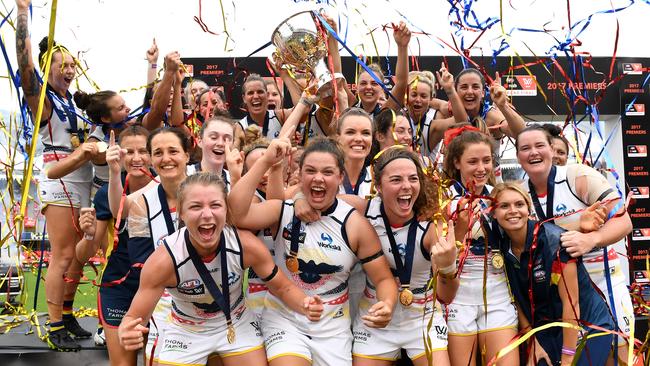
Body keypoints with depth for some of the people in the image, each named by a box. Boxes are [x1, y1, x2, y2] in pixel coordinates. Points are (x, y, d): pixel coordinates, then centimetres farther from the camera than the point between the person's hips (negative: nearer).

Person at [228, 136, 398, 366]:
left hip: (332, 327, 2)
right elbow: (237, 213, -27)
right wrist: (266, 160, -29)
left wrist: (387, 305, -27)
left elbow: (383, 279, -5)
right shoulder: (282, 210, -9)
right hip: (283, 318, -1)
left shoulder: (355, 224, -9)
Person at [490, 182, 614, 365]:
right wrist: (534, 343, -2)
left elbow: (571, 302, -20)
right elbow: (517, 299, 2)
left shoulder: (555, 240, -22)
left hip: (587, 326, -4)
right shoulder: (501, 248, -7)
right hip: (546, 331, 4)